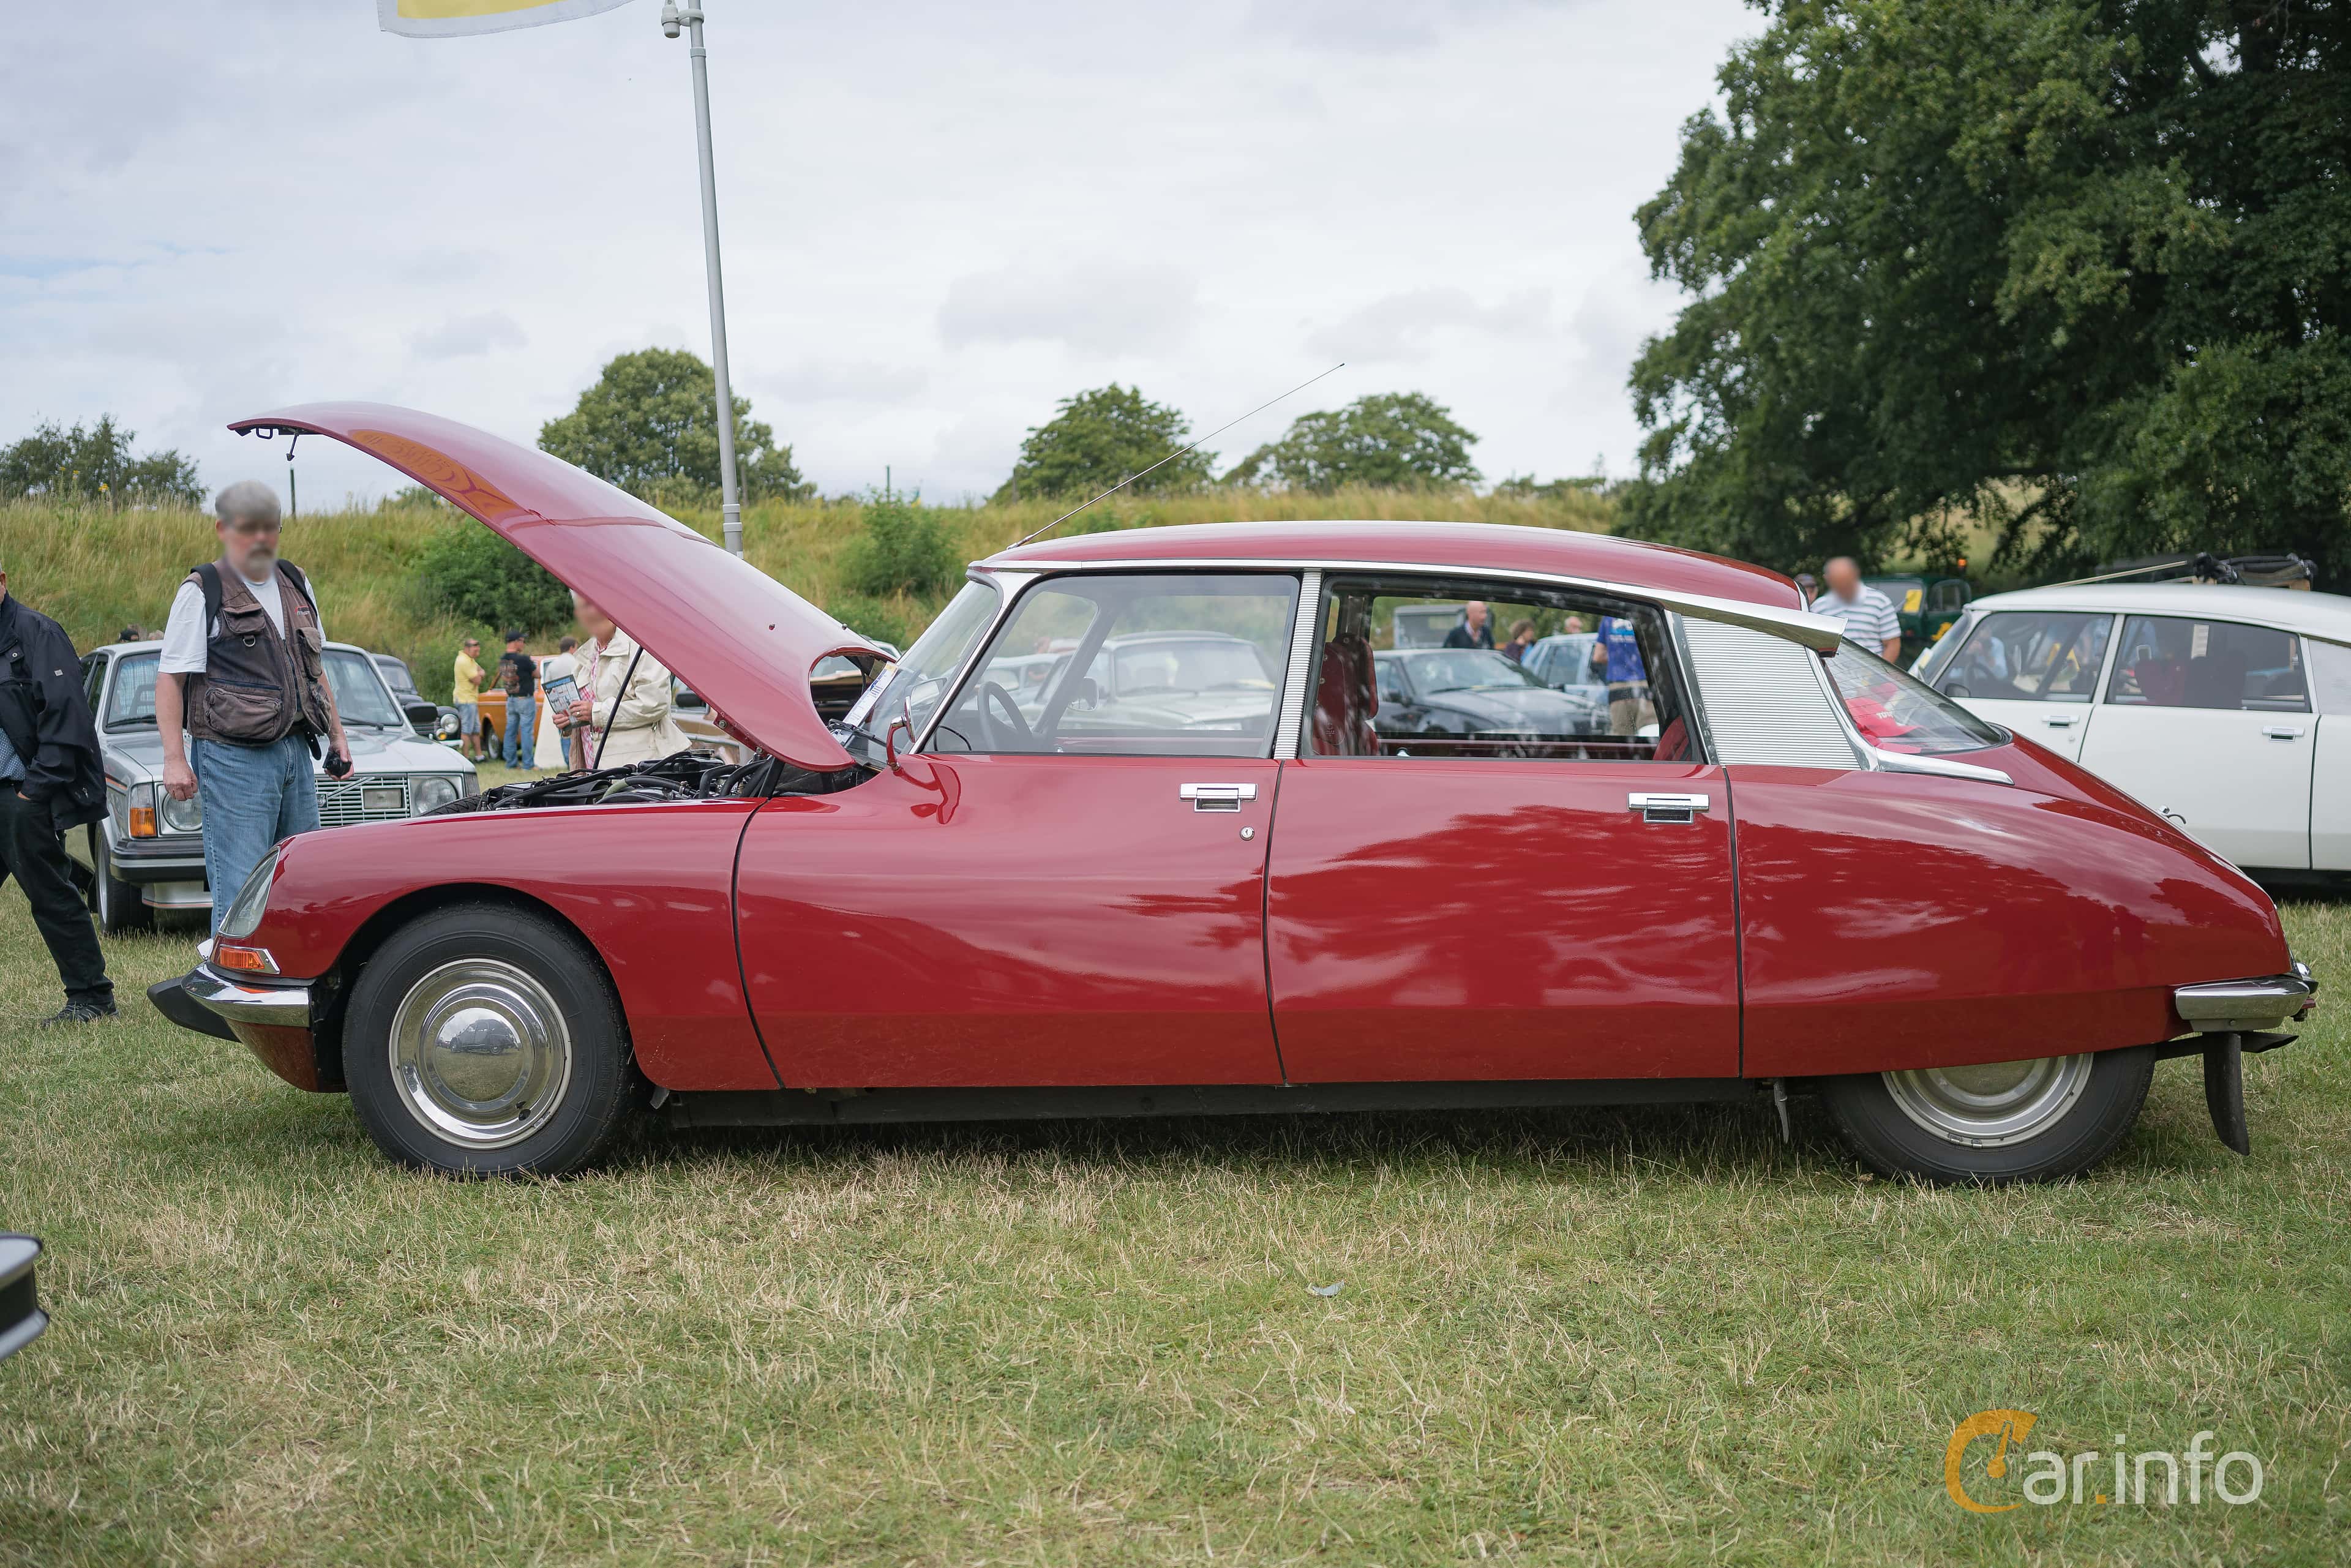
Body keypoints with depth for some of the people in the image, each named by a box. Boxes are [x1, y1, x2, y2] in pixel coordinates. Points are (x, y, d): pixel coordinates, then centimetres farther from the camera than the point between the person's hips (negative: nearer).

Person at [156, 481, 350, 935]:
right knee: (238, 889, -9)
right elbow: (170, 679, -7)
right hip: (233, 757, -6)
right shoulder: (201, 593, -3)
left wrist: (336, 735, 19)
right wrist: (174, 758, -15)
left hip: (296, 751, 6)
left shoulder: (297, 586, 16)